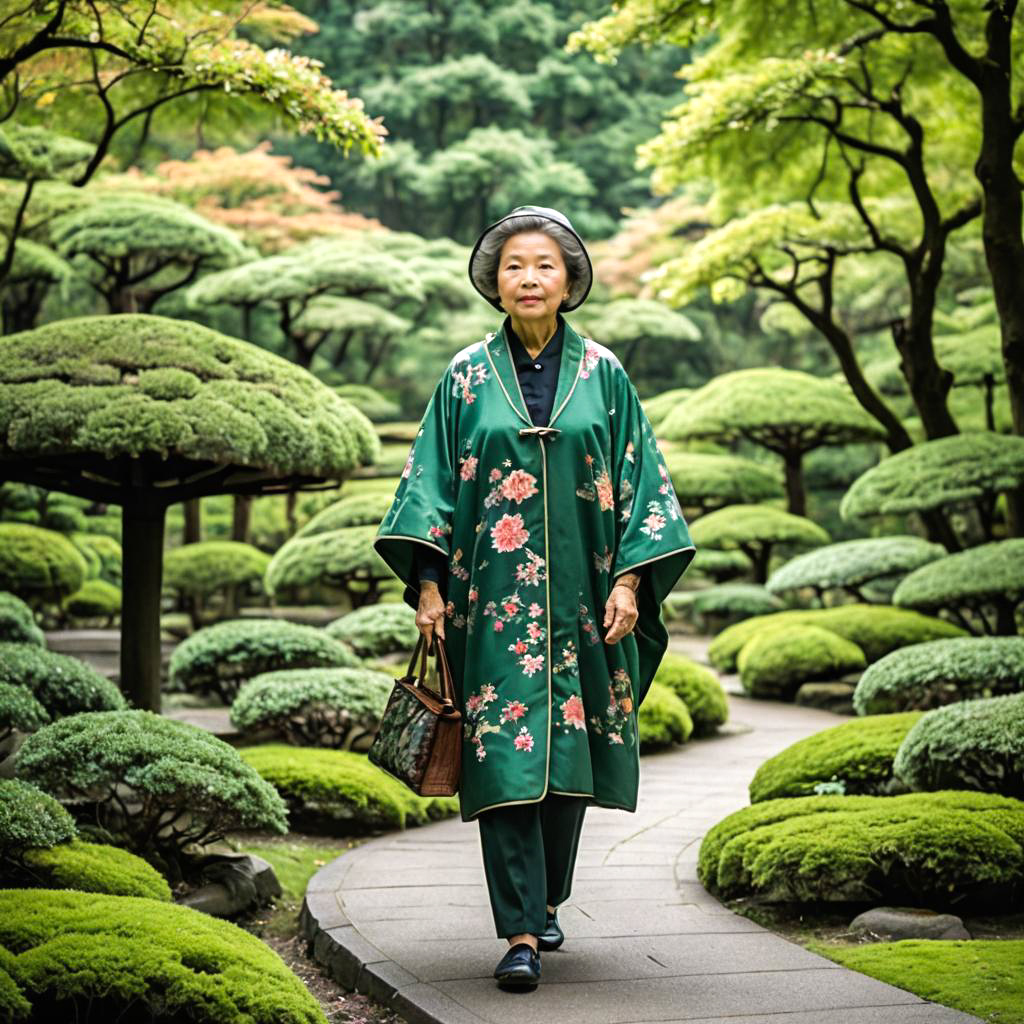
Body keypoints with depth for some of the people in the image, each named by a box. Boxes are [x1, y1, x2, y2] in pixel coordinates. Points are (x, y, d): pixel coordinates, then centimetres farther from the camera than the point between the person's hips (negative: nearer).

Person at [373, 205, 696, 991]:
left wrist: (630, 579, -5)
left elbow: (638, 476, 4)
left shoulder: (603, 374, 5)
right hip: (494, 599, -1)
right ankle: (521, 934, -6)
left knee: (568, 751, 9)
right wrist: (428, 584, -5)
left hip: (580, 597, 1)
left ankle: (546, 901, 29)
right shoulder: (469, 376, 4)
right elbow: (432, 479, 4)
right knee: (505, 756, -7)